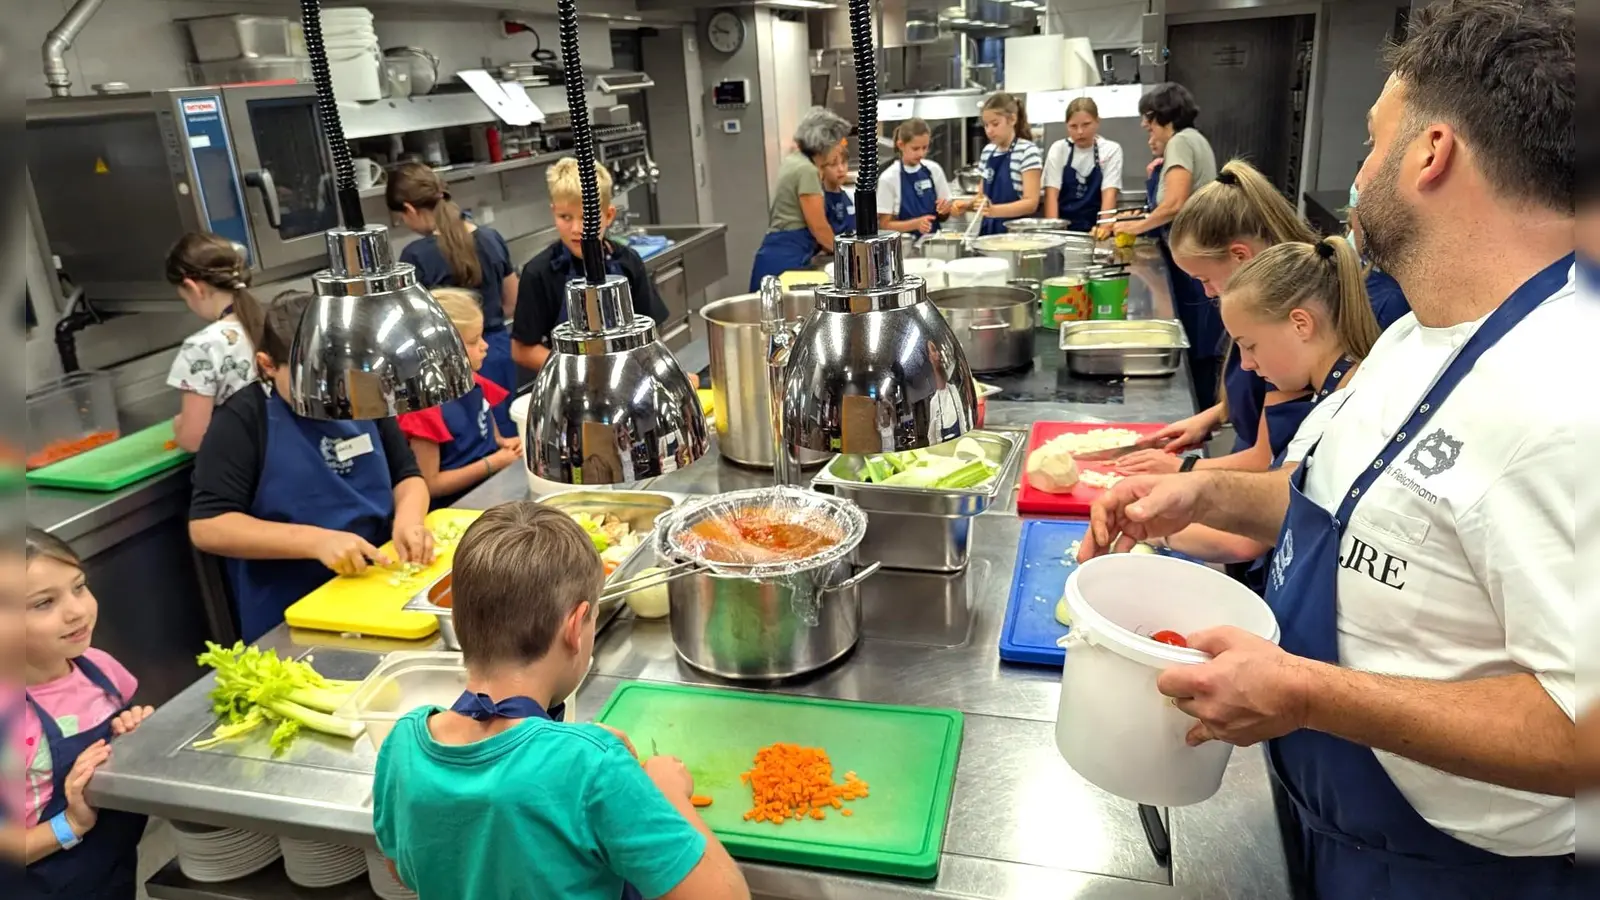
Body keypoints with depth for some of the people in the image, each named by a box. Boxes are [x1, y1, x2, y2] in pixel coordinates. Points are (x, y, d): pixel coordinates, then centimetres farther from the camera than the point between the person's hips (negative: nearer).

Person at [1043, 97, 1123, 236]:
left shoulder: (1111, 150, 2)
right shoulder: (1058, 149, 4)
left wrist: (1105, 226, -24)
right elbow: (1052, 192, -3)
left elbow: (1109, 192, -8)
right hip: (1063, 229, 1)